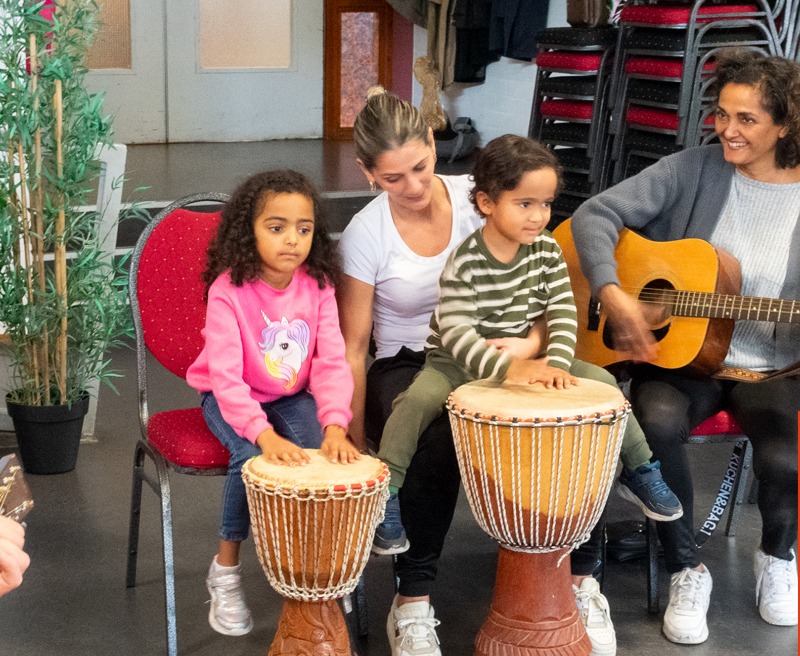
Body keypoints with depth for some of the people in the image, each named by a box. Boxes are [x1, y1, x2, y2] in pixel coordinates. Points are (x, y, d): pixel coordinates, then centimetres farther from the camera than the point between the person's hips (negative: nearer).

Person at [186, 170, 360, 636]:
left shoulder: (318, 285, -11)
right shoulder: (228, 289, -23)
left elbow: (332, 361, -19)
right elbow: (225, 375, -30)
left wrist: (335, 425, -36)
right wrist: (264, 433, -44)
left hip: (292, 395, 3)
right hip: (230, 399, -3)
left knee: (321, 451, -24)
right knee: (251, 456, -30)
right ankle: (226, 569, -8)